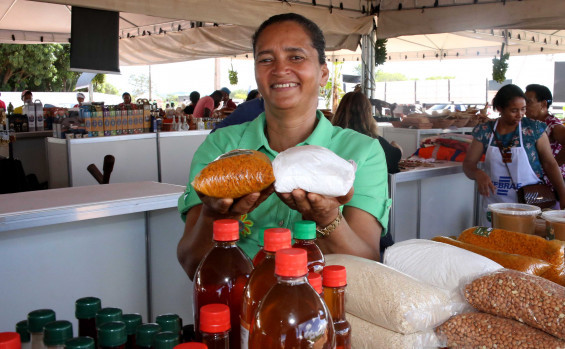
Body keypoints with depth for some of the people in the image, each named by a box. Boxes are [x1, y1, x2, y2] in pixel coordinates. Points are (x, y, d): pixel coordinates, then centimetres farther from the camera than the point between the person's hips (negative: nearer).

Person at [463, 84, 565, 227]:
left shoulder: (534, 129, -2)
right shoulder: (484, 131, -1)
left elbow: (550, 163, 1)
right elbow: (468, 164, 0)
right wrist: (478, 174, -22)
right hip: (494, 203, 1)